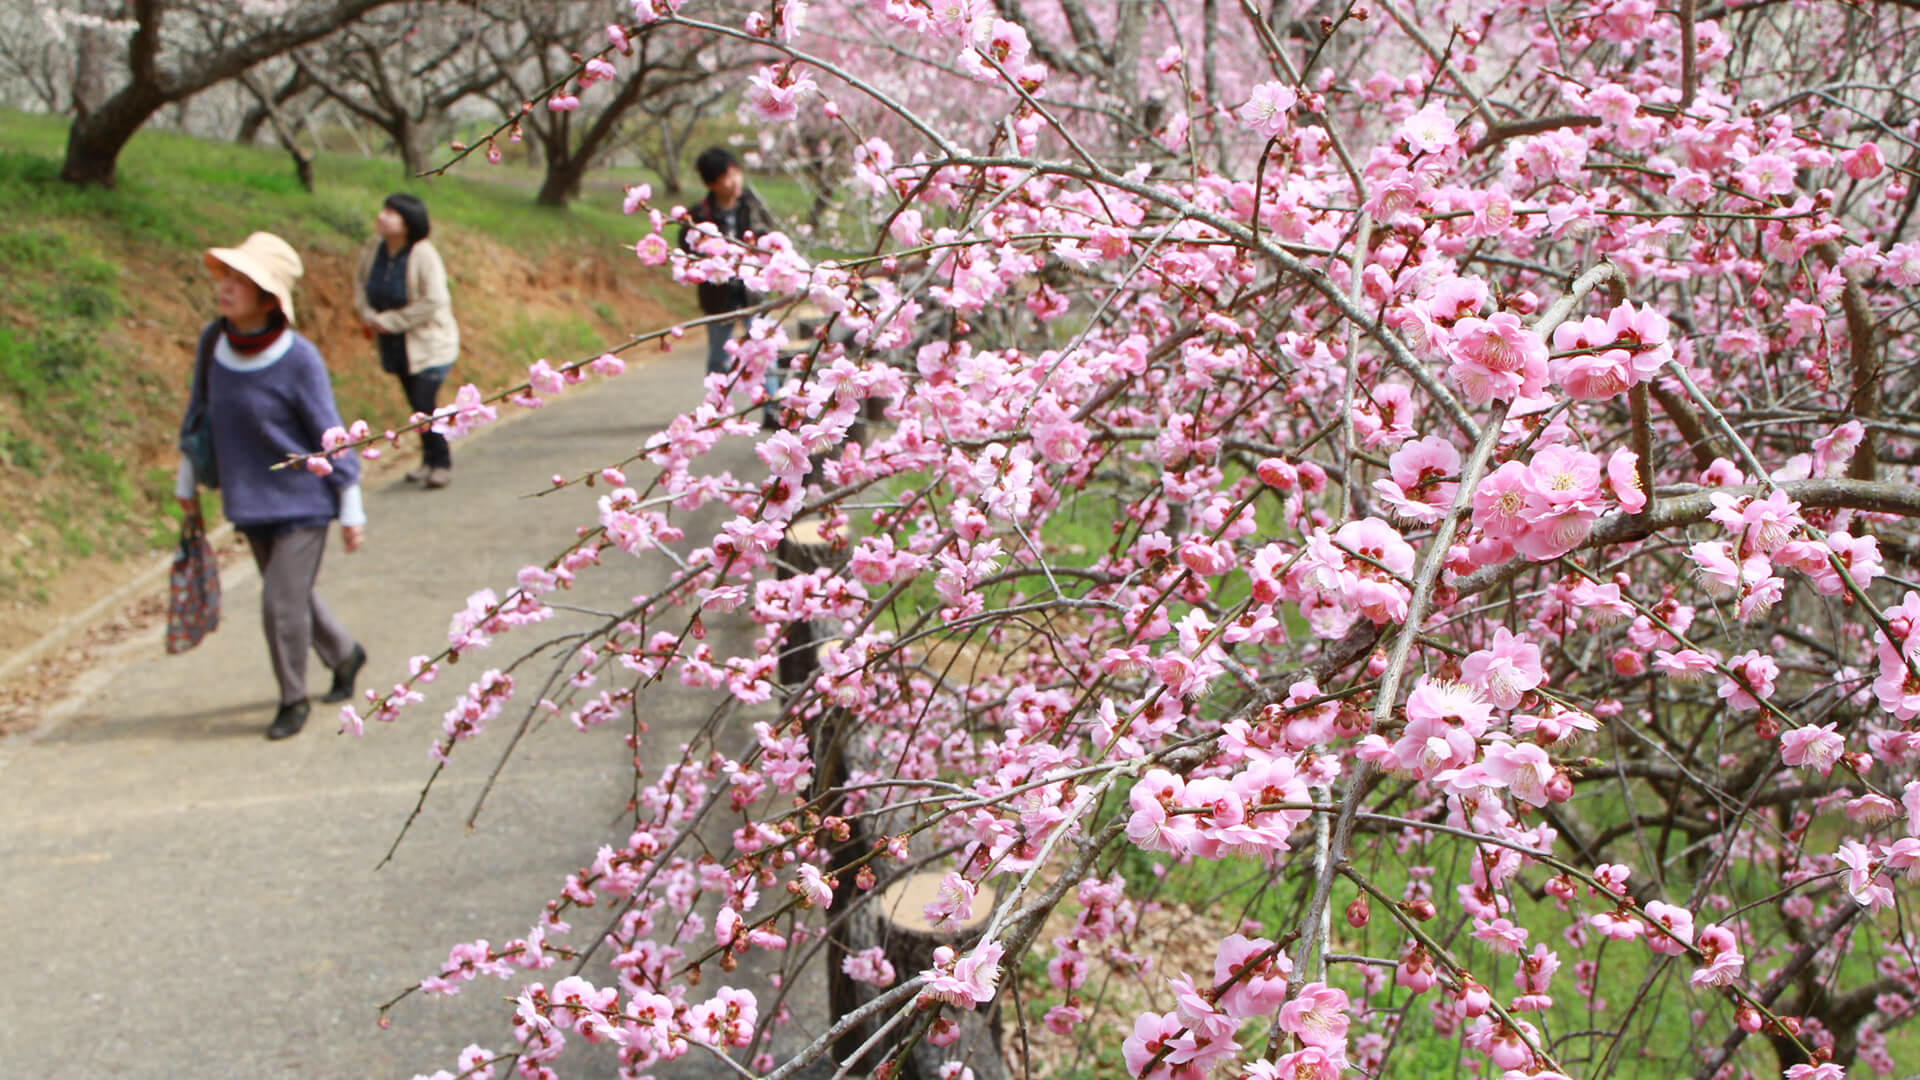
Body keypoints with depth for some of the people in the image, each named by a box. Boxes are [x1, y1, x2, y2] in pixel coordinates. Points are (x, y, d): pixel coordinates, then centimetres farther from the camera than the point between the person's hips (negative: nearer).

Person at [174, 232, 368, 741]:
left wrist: (351, 507, -7)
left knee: (282, 602, -6)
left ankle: (293, 699, 14)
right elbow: (199, 412, 9)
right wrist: (187, 478, 18)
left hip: (302, 502, -6)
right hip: (248, 503, 6)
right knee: (291, 595, 18)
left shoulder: (299, 359, -20)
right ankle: (344, 655, 42)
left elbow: (330, 434, -12)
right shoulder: (212, 340, -5)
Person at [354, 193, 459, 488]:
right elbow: (361, 284, 14)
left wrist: (389, 321, -19)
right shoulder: (374, 249, -2)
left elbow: (433, 302, -24)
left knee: (424, 403, -12)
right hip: (396, 345, 6)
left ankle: (441, 463, 5)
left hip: (429, 343, -6)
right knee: (417, 405, 14)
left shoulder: (423, 255, -21)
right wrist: (369, 316, -4)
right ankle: (429, 461, 30)